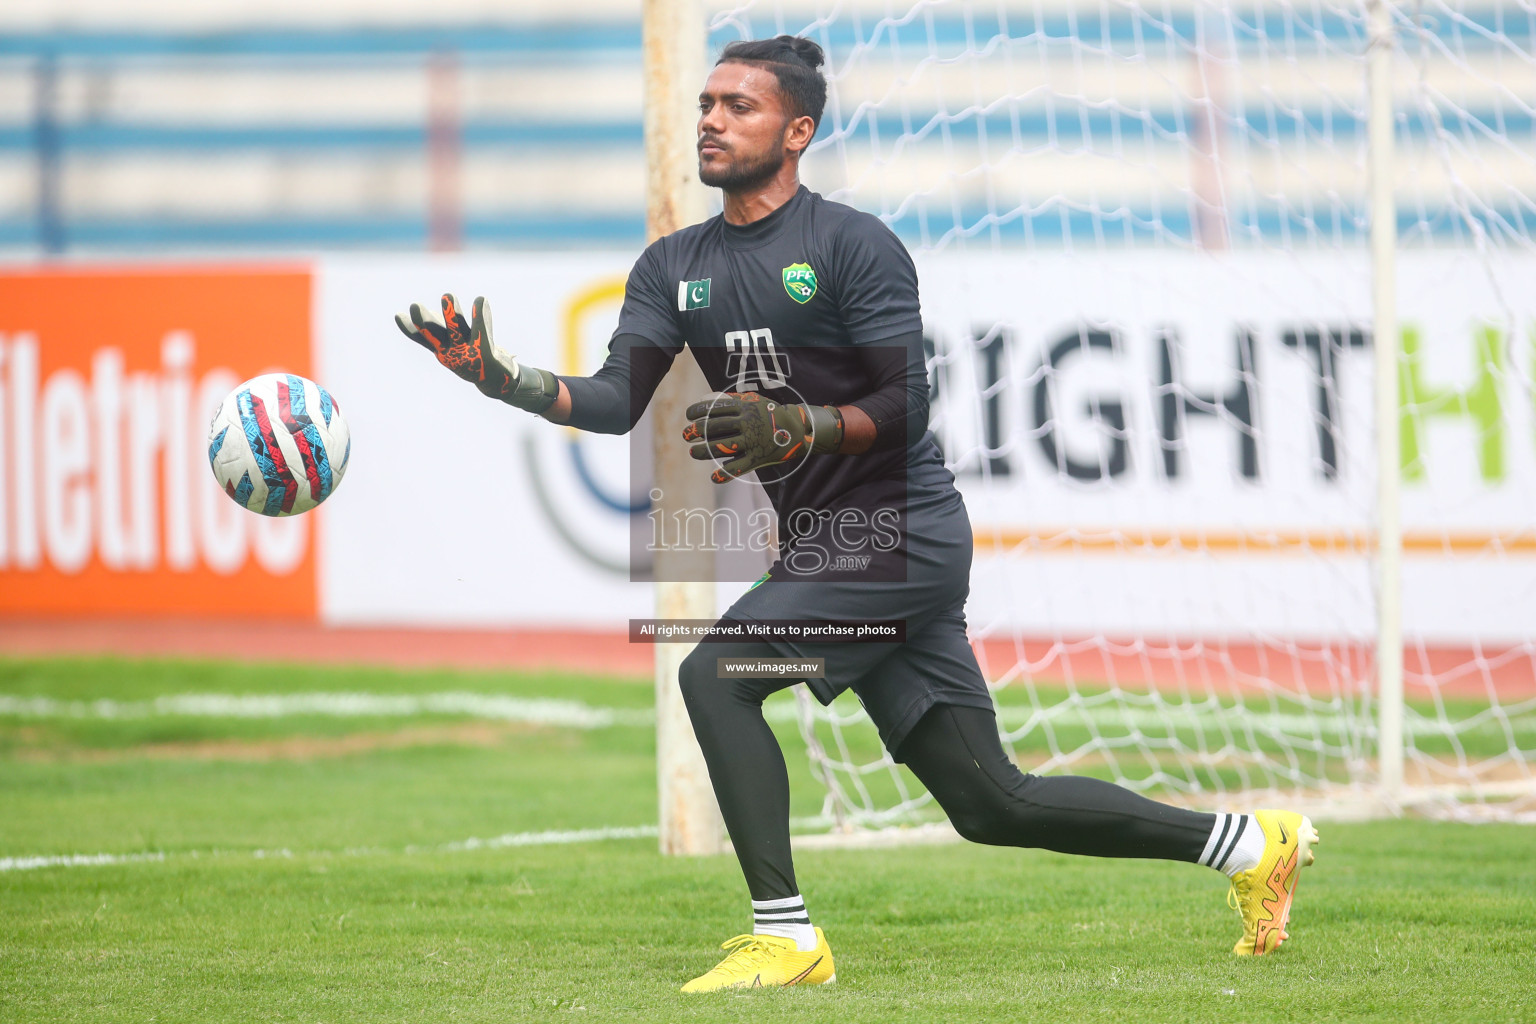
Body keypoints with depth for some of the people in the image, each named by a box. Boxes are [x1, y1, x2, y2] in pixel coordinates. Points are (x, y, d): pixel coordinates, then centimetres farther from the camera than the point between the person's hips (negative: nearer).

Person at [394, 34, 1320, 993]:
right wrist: (500, 377, -16)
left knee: (715, 676, -20)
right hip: (826, 542, 8)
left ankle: (787, 935, -14)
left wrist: (794, 429, -31)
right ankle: (1249, 842, 22)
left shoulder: (853, 245, -9)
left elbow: (906, 408, -15)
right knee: (991, 801, 9)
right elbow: (618, 400, 0)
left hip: (899, 531, -8)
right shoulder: (675, 265, 11)